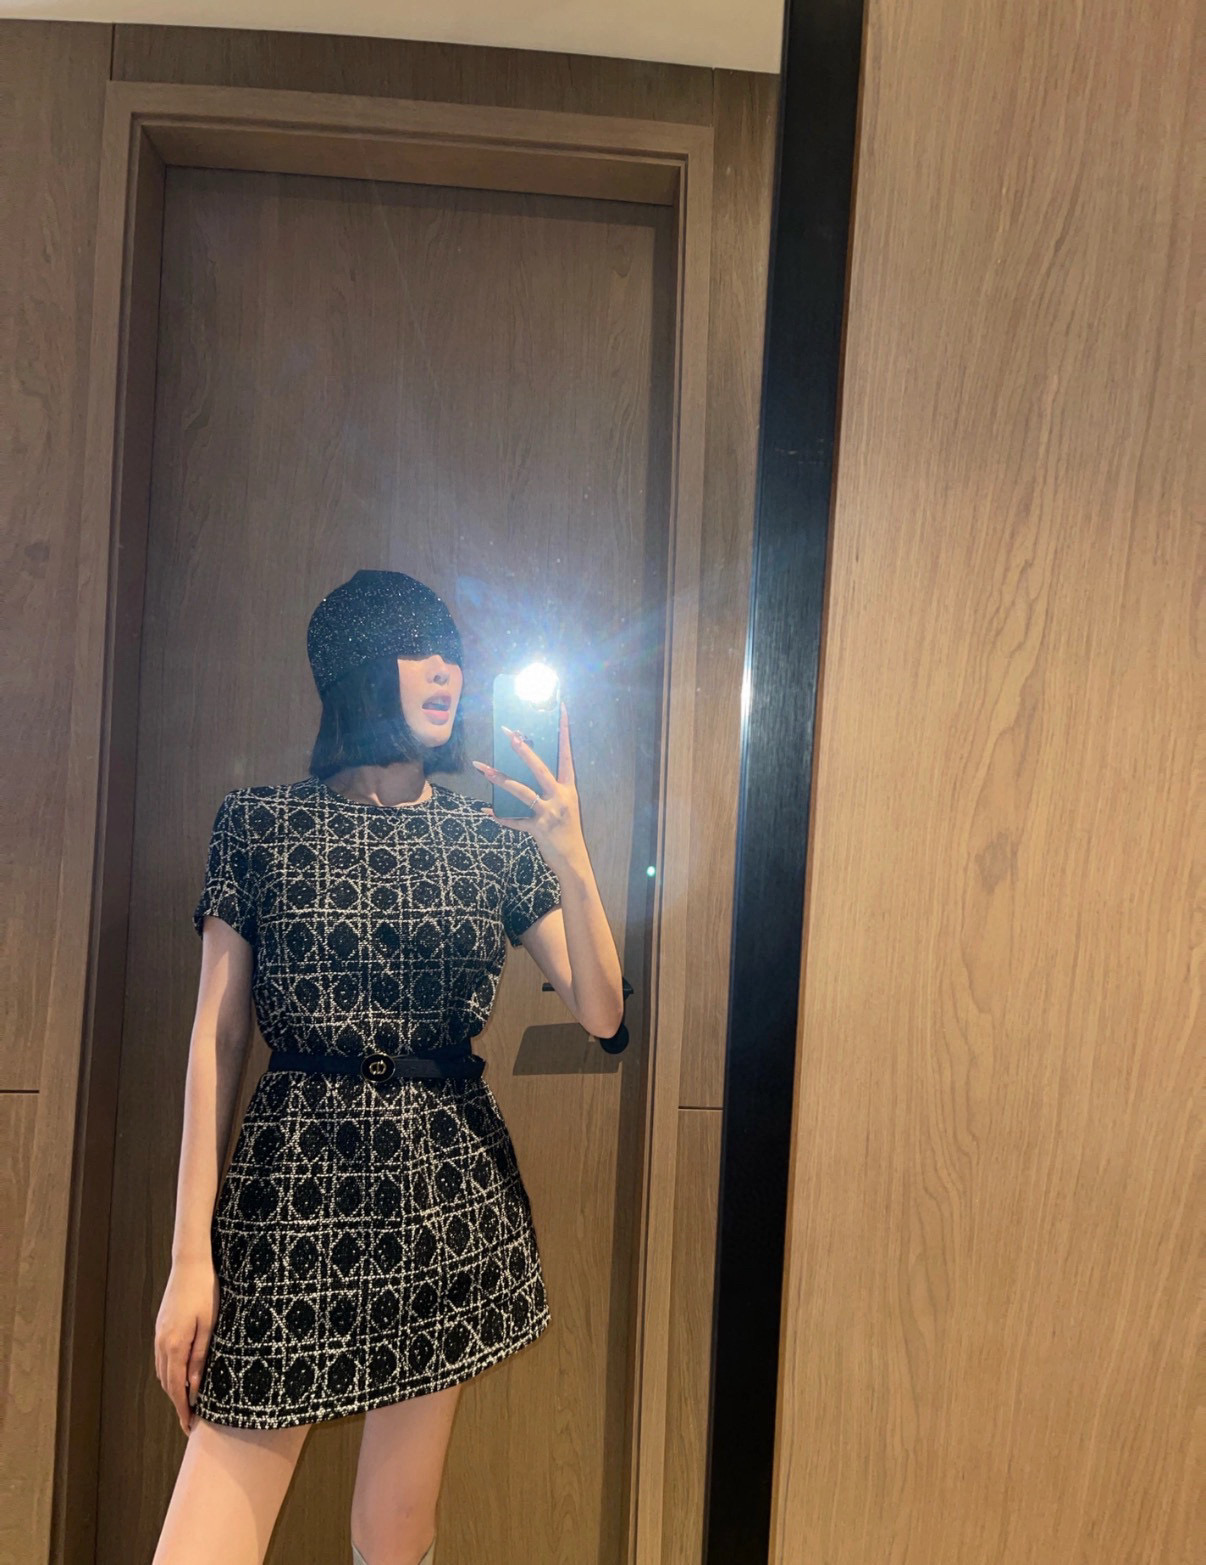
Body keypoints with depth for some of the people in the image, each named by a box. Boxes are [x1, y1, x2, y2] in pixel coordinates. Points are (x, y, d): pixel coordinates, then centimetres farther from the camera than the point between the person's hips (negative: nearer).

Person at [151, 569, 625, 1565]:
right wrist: (191, 1254, -3)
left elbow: (602, 1014, 0)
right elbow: (216, 1041, 0)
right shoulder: (262, 823, 1)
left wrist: (573, 866, -15)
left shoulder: (496, 841, 5)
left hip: (447, 1186, 2)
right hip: (290, 1184, -1)